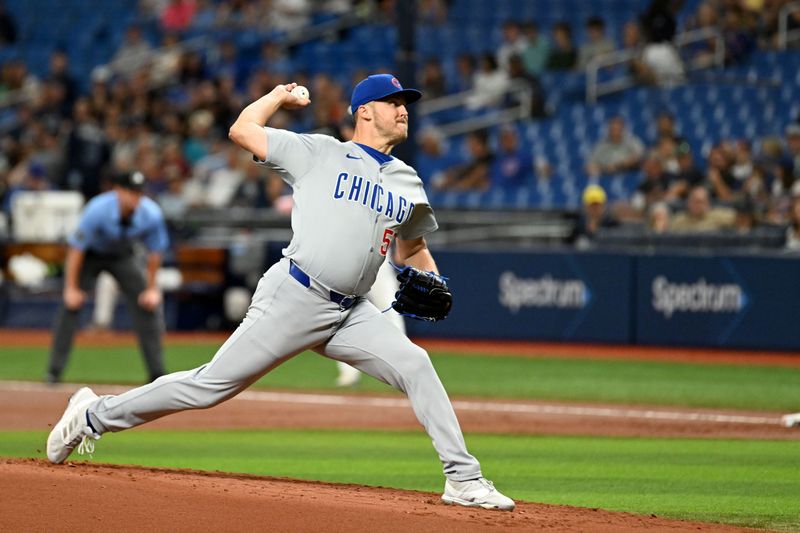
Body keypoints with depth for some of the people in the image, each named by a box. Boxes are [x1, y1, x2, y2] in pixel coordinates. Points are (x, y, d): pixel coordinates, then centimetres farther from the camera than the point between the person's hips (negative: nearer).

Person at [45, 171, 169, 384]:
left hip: (122, 255, 3)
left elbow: (155, 251, -9)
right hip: (89, 254, -3)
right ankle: (54, 372, -10)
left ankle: (157, 373, 2)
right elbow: (76, 248, -27)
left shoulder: (151, 214, -26)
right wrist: (71, 288, -26)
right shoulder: (98, 210, -35)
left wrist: (151, 288, -6)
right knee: (71, 306, -16)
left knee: (148, 306, -7)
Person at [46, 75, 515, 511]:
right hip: (293, 299, -5)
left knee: (415, 366, -13)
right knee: (212, 386, -5)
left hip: (351, 313, 5)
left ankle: (464, 479, -11)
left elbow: (414, 248, 28)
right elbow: (242, 130, 4)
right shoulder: (320, 153, 1)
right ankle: (96, 415, 9)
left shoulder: (408, 183, 16)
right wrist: (281, 96, 19)